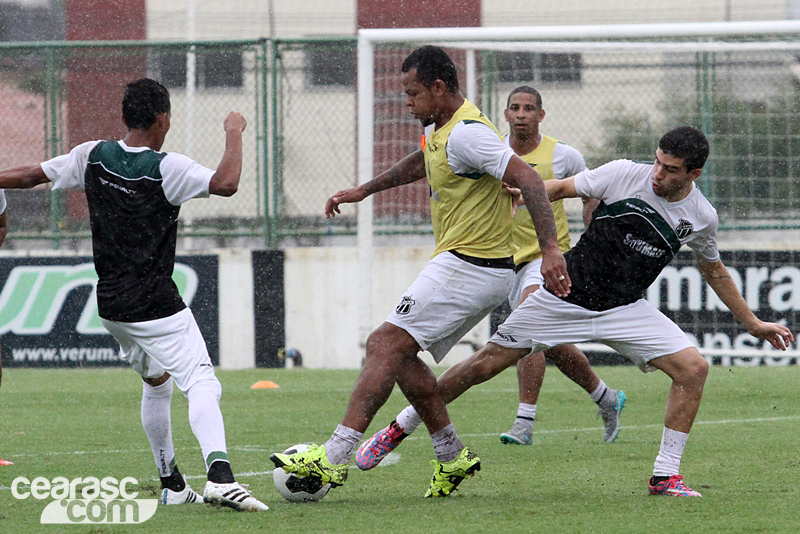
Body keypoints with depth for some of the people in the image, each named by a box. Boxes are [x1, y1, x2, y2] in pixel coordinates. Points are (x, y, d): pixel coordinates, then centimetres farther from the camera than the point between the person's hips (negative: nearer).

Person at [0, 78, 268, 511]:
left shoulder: (93, 156, 3)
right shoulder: (166, 168, -15)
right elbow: (226, 184, -26)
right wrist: (234, 133, -11)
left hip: (111, 305, 7)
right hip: (156, 308, -7)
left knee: (156, 383, 25)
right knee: (202, 385, -16)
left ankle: (171, 484, 28)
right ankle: (220, 475, -37)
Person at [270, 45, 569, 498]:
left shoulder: (466, 133, -19)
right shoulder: (439, 128, 13)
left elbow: (529, 179, -27)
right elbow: (422, 162, 37)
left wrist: (551, 248, -35)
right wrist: (363, 191, 38)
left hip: (469, 268, -10)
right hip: (480, 271, 10)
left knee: (387, 345, -14)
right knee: (398, 353, 13)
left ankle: (336, 456, -19)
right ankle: (452, 455, 15)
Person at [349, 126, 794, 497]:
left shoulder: (702, 217, -3)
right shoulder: (627, 175, -13)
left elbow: (714, 271, 16)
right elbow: (562, 188, -4)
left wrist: (753, 323, 20)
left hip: (625, 309, 2)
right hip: (567, 295, -2)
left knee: (693, 367, -17)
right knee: (484, 366, -2)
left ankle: (666, 475, -7)